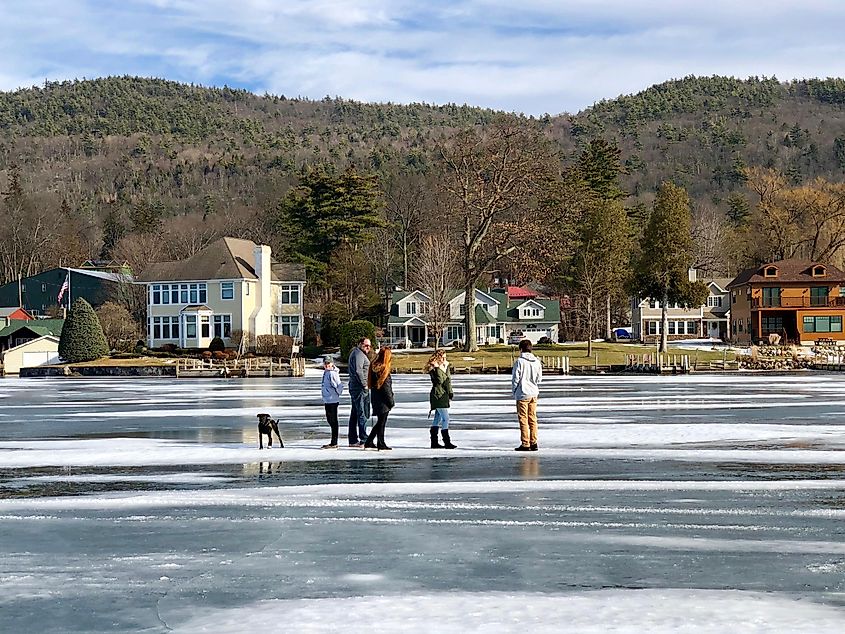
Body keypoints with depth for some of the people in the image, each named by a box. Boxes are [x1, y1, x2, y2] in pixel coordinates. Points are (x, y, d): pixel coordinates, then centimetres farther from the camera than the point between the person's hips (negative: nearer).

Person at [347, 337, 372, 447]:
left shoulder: (354, 353, 21)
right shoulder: (358, 354, -12)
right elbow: (358, 371, -21)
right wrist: (364, 384, -17)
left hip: (354, 387, 11)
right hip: (360, 388, -11)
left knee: (355, 415, 12)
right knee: (362, 414, -11)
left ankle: (353, 440, 16)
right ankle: (364, 440, -13)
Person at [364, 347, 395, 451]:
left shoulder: (373, 367, 8)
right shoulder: (384, 369, -17)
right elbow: (386, 386, -16)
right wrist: (391, 401, -9)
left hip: (375, 398, 8)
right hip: (383, 400, -8)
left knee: (380, 422, 16)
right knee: (382, 422, 1)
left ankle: (369, 443, 17)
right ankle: (381, 445, 6)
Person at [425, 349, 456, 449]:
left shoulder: (445, 366, 14)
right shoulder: (434, 368, -11)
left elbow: (448, 380, 18)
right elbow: (439, 380, -22)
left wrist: (450, 393, 13)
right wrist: (438, 368, -23)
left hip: (444, 395, 9)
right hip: (438, 395, -9)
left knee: (437, 418, 12)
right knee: (445, 418, -10)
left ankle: (434, 442, 17)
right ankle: (447, 442, -8)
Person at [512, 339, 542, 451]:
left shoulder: (519, 361, -12)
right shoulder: (537, 362, 4)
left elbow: (515, 378, -11)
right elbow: (539, 379, 8)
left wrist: (514, 391, 3)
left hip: (522, 394, -5)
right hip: (534, 394, 5)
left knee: (523, 419, -1)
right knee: (532, 419, 11)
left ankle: (525, 444, -1)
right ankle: (534, 443, 11)